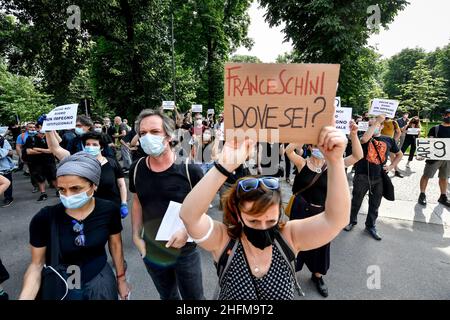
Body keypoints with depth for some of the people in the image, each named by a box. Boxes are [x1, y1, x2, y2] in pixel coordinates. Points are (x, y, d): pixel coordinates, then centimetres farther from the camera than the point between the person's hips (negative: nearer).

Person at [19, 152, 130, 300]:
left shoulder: (109, 210, -17)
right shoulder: (44, 219, -20)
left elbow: (115, 245, -2)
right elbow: (36, 264, -8)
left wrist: (121, 279, 7)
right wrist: (24, 297, -23)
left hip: (100, 280, 0)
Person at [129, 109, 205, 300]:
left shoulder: (189, 169, -20)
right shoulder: (136, 169, -7)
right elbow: (137, 203, 7)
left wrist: (186, 231, -22)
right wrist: (136, 236, 1)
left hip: (185, 251, -3)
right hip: (151, 252, 4)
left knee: (193, 296, 19)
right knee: (167, 296, 27)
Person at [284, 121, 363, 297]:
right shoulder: (302, 163, -10)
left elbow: (358, 156, -12)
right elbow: (289, 150, -29)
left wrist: (354, 135, -24)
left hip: (322, 213, 2)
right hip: (301, 210, -2)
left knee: (320, 243, 18)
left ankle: (317, 275, 45)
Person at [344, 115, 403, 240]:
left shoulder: (388, 140, 8)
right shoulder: (365, 137, 0)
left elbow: (399, 154, 21)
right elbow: (364, 139, -28)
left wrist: (391, 166, 6)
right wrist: (375, 122, -18)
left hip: (379, 178, 3)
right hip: (362, 176, -2)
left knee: (375, 204, 14)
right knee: (356, 201, 11)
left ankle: (370, 226, 32)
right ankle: (351, 221, 31)